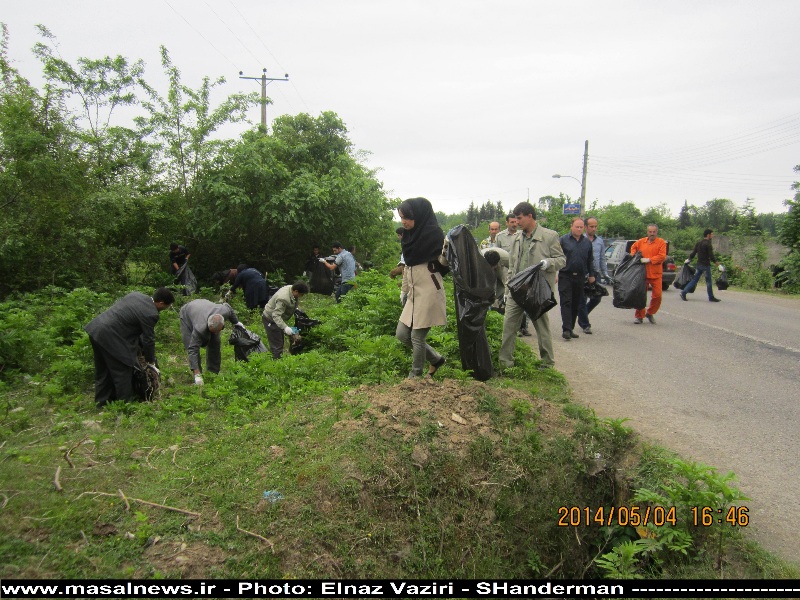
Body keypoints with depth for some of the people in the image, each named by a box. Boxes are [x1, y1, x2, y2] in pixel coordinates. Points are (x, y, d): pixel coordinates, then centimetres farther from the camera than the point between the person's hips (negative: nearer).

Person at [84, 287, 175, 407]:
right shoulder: (150, 314, -16)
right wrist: (151, 362, 9)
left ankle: (102, 403, 35)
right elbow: (148, 340, -7)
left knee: (103, 372, 22)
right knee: (123, 373, 4)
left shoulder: (137, 294, 8)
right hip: (110, 338, -10)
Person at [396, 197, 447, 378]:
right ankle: (436, 359, 26)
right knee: (402, 334, 10)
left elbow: (441, 262, -14)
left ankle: (415, 377, 14)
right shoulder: (409, 235, 13)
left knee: (417, 337, -3)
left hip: (429, 292, -8)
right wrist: (404, 291, 22)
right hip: (414, 293, 8)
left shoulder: (433, 233, -10)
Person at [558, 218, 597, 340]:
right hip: (565, 276, -4)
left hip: (580, 277, 4)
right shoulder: (563, 240, 0)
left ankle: (571, 328, 17)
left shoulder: (587, 242, 12)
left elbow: (590, 260, 18)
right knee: (566, 303, -9)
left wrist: (591, 275, 16)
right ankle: (566, 329, -13)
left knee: (576, 304, 8)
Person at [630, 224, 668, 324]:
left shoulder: (661, 242, -1)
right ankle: (639, 316, 16)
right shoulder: (641, 241, 8)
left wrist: (649, 260, -18)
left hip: (656, 274, -2)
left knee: (657, 295, -4)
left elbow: (662, 256, -11)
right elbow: (633, 247, 28)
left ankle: (650, 313, 18)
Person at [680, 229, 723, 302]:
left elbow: (693, 253, 11)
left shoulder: (698, 243, 9)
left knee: (695, 280, 10)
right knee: (708, 281, 2)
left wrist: (688, 260, 27)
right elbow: (711, 257, -18)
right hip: (706, 265, -7)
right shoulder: (708, 244, -14)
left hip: (699, 264, 7)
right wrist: (719, 265, -17)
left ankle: (683, 292, 2)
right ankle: (711, 297, 11)